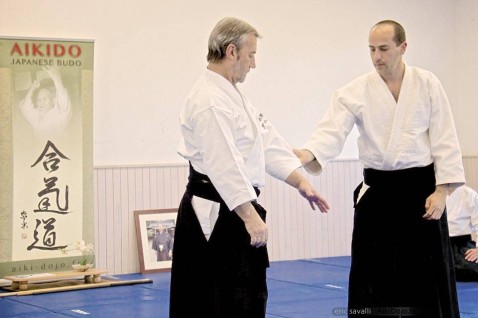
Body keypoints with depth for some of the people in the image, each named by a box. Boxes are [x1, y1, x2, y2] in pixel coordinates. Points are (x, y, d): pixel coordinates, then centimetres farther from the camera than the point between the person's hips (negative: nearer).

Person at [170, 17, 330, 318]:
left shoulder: (232, 94, 15)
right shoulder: (209, 100, -19)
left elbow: (268, 142, 14)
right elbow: (224, 165, -26)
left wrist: (300, 182, 8)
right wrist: (251, 217, -28)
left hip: (231, 210, 11)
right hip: (215, 214, -11)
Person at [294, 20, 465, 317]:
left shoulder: (428, 84, -2)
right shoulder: (355, 92, -2)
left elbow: (445, 140, -2)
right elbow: (332, 132, -14)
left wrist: (441, 191, -9)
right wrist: (307, 153, -35)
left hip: (421, 187, 0)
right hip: (378, 190, 1)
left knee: (430, 274, 6)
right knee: (371, 275, 3)